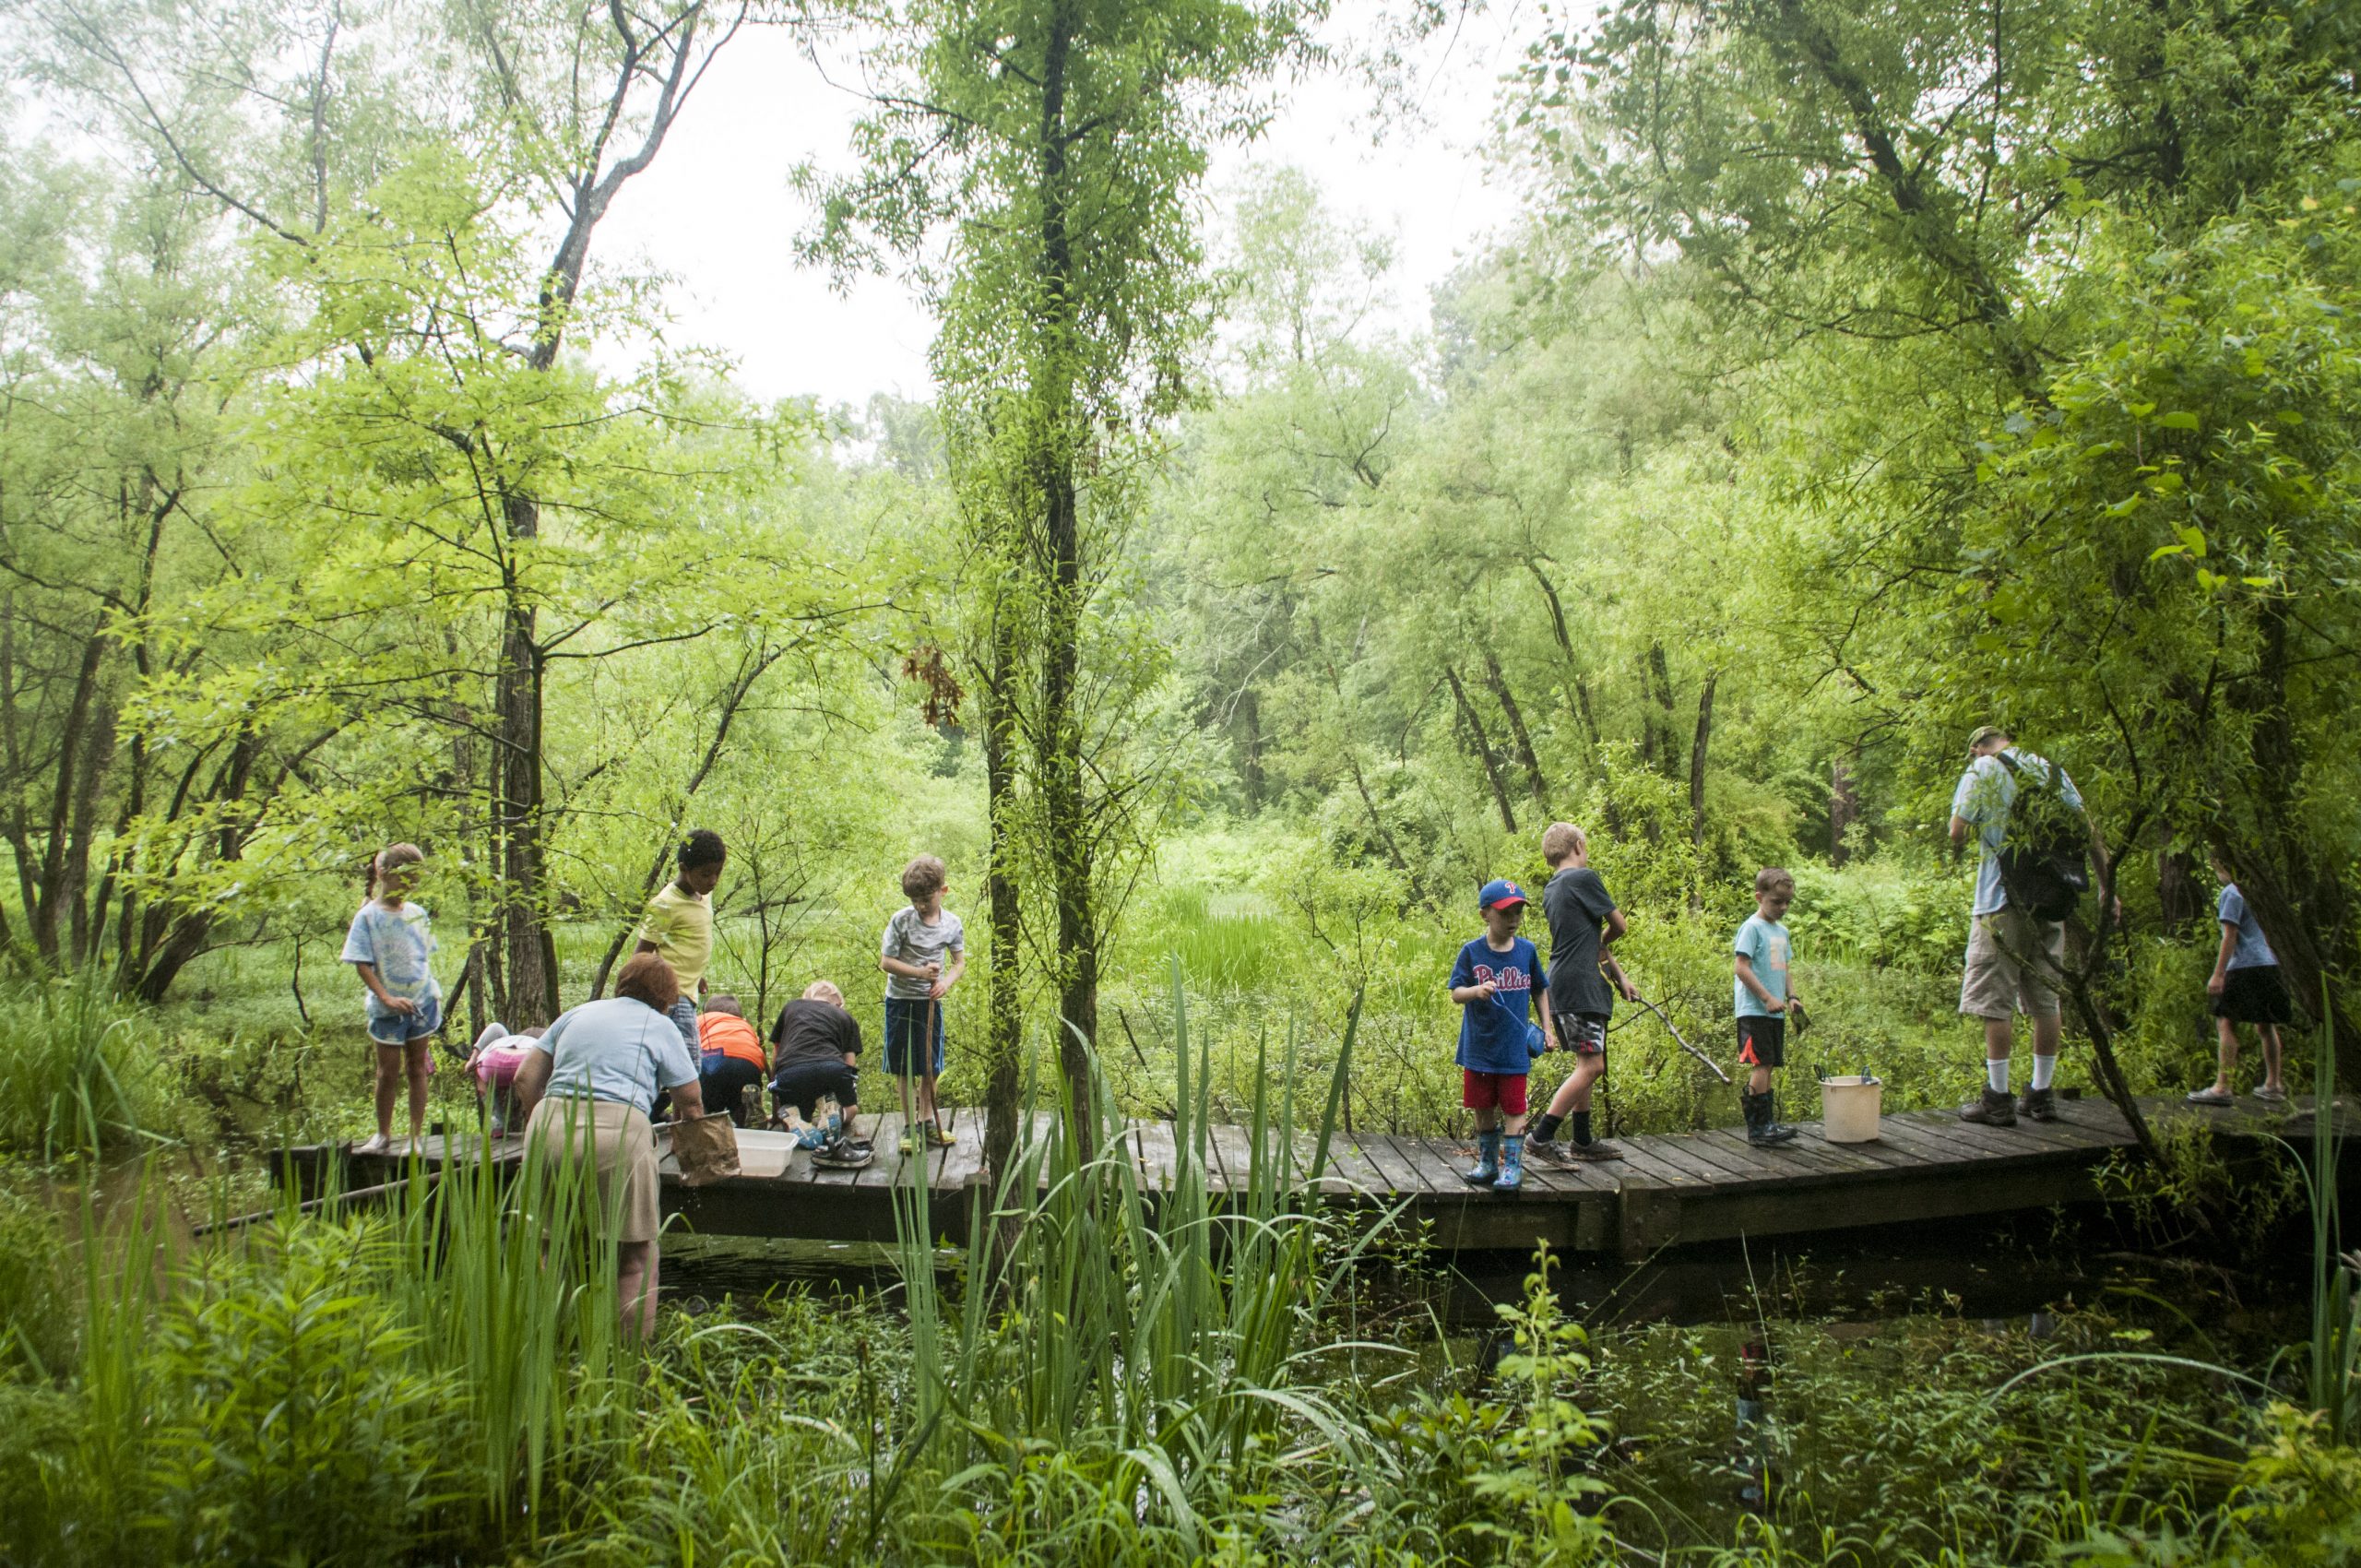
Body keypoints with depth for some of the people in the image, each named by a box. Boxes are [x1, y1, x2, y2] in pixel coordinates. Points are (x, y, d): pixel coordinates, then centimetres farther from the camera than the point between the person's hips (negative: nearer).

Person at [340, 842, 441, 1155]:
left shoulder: (417, 913, 4)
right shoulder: (368, 916, -8)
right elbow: (362, 964, -10)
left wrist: (433, 998, 10)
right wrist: (386, 998, -19)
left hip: (423, 1001, 3)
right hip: (388, 1008, -3)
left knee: (418, 1068, 8)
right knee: (389, 1070, 6)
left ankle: (416, 1136, 15)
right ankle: (383, 1134, 23)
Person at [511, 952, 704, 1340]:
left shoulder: (577, 1014, 25)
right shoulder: (660, 1027, 14)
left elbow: (525, 1078, 21)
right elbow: (691, 1101, 15)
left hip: (549, 1129, 4)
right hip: (617, 1133, -4)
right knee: (635, 1253, 6)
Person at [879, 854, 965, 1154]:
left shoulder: (952, 924, -3)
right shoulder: (901, 921, -13)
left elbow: (960, 962, 7)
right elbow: (885, 961, -12)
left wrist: (946, 982, -13)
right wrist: (920, 972, -22)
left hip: (931, 1002, 3)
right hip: (901, 1000, -3)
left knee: (931, 1066, 10)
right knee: (906, 1067, 3)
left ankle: (927, 1122, 24)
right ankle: (911, 1126, 13)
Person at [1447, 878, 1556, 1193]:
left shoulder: (1527, 950, 0)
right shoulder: (1472, 951, -6)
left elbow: (1540, 990, 13)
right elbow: (1455, 993, -7)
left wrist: (1547, 1028, 9)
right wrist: (1476, 991, -27)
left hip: (1514, 1048, 0)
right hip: (1479, 1048, 0)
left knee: (1513, 1109, 1)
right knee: (1483, 1109, 11)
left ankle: (1512, 1167, 10)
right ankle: (1487, 1164, 26)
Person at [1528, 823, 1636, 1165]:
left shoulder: (1552, 889, 18)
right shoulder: (1583, 878, -9)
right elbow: (1619, 926, -2)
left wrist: (1618, 975, 22)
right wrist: (1601, 943, 20)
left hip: (1564, 985, 10)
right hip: (1580, 985, -10)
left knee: (1586, 1064, 17)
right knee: (1592, 1065, -11)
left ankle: (1582, 1141, 22)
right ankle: (1541, 1136, -14)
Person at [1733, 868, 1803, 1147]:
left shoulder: (1782, 931, 17)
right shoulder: (1752, 927, -9)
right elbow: (1740, 967, -16)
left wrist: (1791, 996, 7)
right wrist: (1767, 998, -17)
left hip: (1775, 1012, 8)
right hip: (1754, 1010, -8)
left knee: (1767, 1066, 9)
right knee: (1761, 1064, -12)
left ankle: (1765, 1124, 13)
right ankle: (1760, 1127, -11)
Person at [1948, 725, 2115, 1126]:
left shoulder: (1982, 770, -2)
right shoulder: (2051, 770, 13)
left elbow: (1957, 830, -9)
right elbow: (2089, 829, 10)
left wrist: (1956, 851, 14)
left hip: (2002, 901, -6)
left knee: (1995, 1001, -3)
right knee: (2045, 999, 11)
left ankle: (1998, 1099, -4)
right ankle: (2042, 1095, 16)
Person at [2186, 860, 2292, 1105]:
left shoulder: (2231, 893, -7)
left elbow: (2230, 936, -13)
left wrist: (2218, 974, -13)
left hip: (2245, 966, -9)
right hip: (2268, 963, 9)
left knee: (2226, 1022, -11)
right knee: (2265, 1025, 15)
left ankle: (2222, 1087, -17)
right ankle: (2273, 1085, 21)